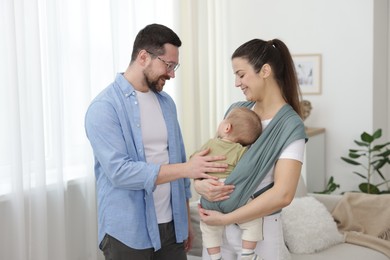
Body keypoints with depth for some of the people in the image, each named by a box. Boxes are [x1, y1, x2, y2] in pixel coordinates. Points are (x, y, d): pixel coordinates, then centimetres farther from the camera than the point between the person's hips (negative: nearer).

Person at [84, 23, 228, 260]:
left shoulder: (166, 102, 9)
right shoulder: (104, 107, -12)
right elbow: (119, 171, -21)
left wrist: (185, 219, 13)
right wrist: (186, 169, -24)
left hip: (171, 227, 6)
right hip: (128, 233, -6)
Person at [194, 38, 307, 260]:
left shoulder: (290, 126, -14)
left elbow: (282, 194, -23)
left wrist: (225, 218, -19)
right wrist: (199, 183, -13)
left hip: (259, 228, -4)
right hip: (218, 224, 5)